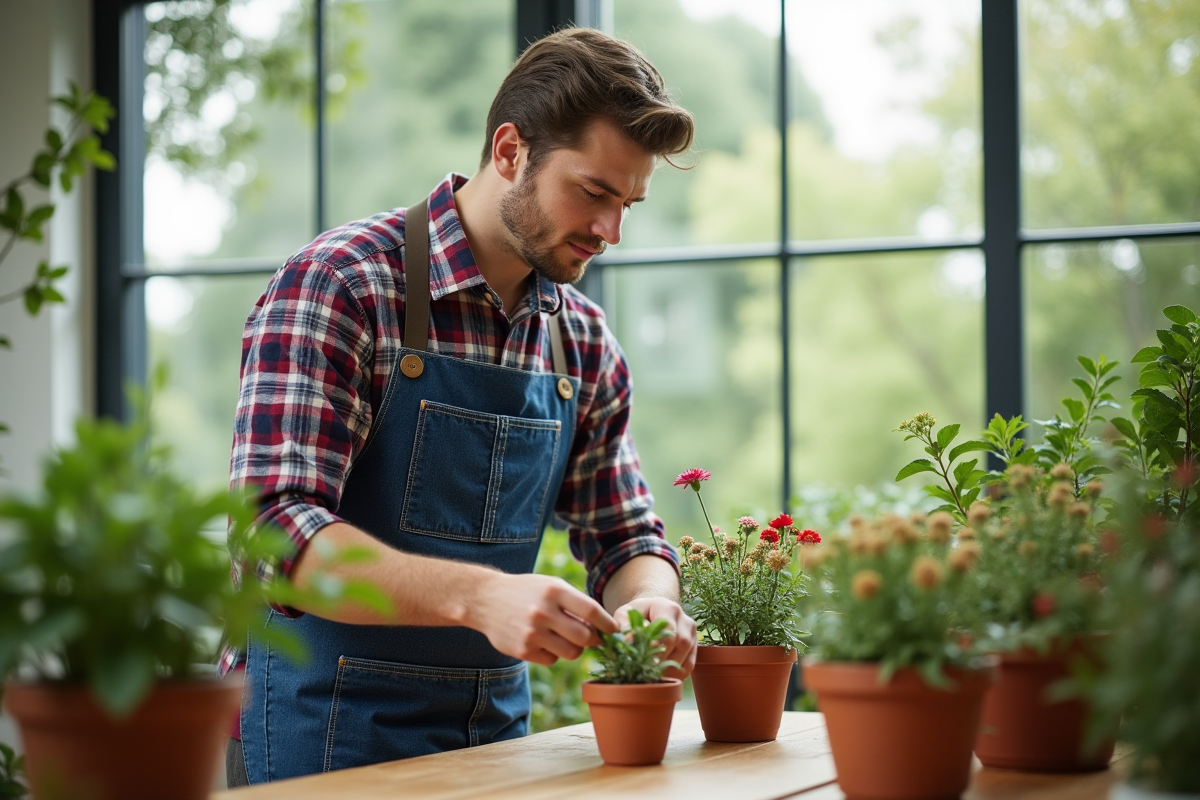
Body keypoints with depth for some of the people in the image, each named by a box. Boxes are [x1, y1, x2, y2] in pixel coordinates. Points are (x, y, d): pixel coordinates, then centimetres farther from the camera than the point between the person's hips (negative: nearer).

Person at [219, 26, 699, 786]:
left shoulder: (585, 340, 4)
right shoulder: (339, 286, -16)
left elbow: (625, 536, 11)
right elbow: (274, 528, -24)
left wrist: (650, 601, -13)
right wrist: (477, 596, -36)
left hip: (496, 725, 6)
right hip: (325, 731, -6)